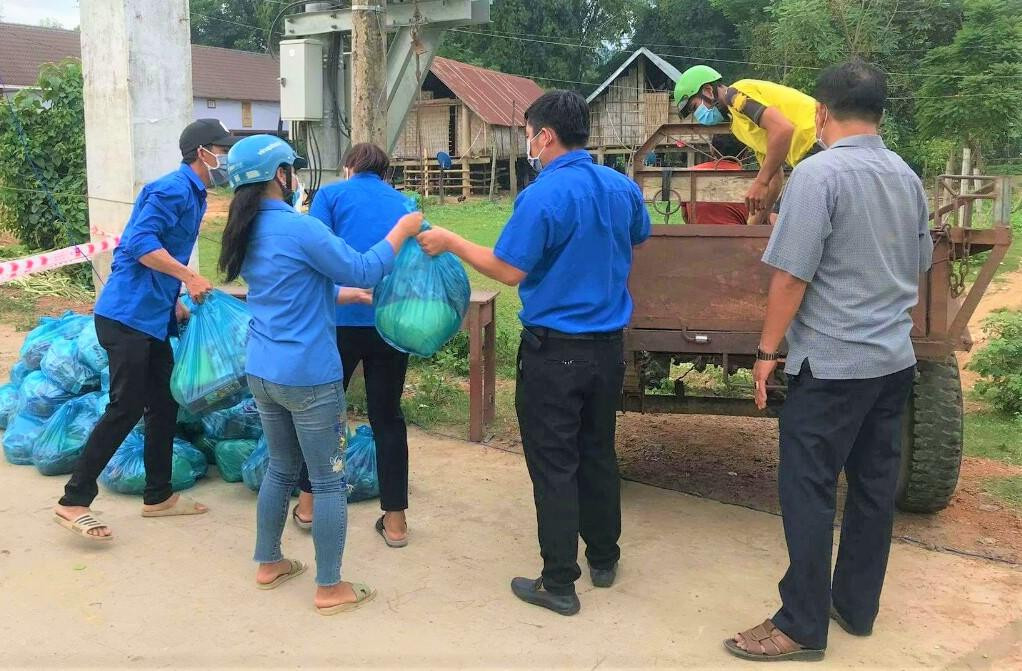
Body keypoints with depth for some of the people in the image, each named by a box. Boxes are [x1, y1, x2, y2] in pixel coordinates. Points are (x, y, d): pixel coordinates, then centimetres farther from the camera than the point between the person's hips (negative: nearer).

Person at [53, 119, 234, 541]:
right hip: (127, 315, -10)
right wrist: (189, 277, -25)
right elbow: (140, 242, -24)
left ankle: (158, 496, 23)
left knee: (164, 405, 12)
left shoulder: (192, 194, 18)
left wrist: (175, 304, 20)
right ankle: (73, 502, 0)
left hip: (152, 317, 10)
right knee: (127, 407, -9)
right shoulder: (174, 188, -13)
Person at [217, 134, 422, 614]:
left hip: (260, 371, 8)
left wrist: (354, 294, 23)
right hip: (308, 376, -8)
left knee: (281, 468, 23)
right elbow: (361, 270, -12)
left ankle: (268, 563, 34)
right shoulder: (299, 228, -17)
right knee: (330, 480, 4)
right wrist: (402, 230, -2)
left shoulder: (249, 234, 9)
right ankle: (330, 588, 13)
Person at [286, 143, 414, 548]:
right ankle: (395, 519, 14)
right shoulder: (404, 203, 15)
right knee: (387, 415, 10)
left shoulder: (332, 194, 5)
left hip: (343, 318, -2)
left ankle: (308, 503, 26)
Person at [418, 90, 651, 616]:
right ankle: (604, 559, 32)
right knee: (598, 453, 19)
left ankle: (559, 583, 11)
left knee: (554, 465, 3)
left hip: (554, 350, -6)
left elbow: (509, 270, -16)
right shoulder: (622, 188, 2)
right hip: (608, 345, 7)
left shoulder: (543, 196, -18)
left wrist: (451, 243, -5)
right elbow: (638, 236, 21)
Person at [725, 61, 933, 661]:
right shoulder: (907, 177, 9)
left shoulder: (820, 172, -15)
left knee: (810, 493, 0)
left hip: (831, 363, -8)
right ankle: (858, 606, 27)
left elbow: (792, 275, -18)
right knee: (875, 485, 14)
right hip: (895, 359, 8)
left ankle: (803, 627, 8)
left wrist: (769, 350, -9)